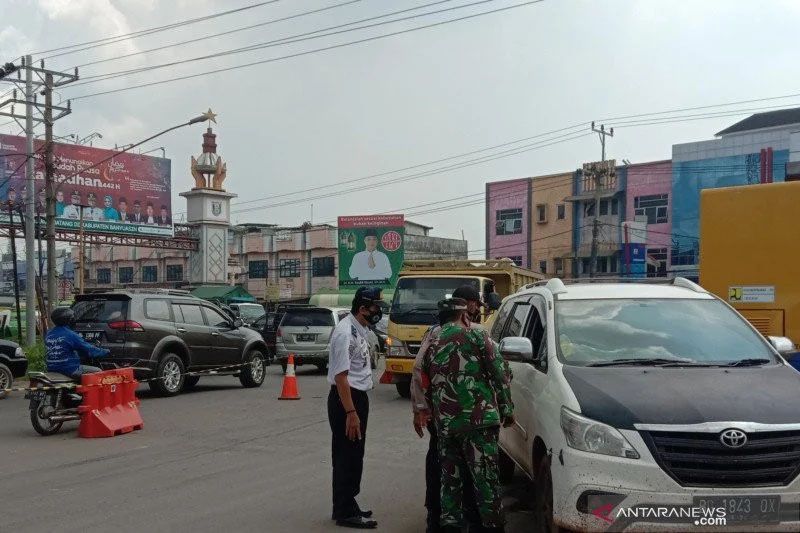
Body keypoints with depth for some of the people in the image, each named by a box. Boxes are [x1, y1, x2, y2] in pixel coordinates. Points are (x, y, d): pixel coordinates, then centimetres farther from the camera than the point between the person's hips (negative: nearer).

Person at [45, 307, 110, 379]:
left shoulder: (48, 335, 7)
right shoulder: (70, 335, -16)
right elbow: (90, 350, -9)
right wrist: (105, 351, 7)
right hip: (70, 370, -8)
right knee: (97, 371, 4)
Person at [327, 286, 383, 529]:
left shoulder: (360, 329, 10)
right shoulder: (345, 332, -20)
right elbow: (340, 376, -24)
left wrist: (359, 407, 18)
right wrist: (351, 413, -25)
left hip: (358, 396, 10)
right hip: (345, 399, -10)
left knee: (354, 455, 17)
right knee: (346, 456, -3)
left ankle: (348, 506, 29)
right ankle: (345, 512, 6)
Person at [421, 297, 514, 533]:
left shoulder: (431, 346, 16)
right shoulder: (476, 336, 1)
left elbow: (425, 385, 18)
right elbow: (499, 373, -2)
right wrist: (506, 408, 4)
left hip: (444, 423, 5)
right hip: (478, 418, -5)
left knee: (450, 478, 13)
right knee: (485, 477, 0)